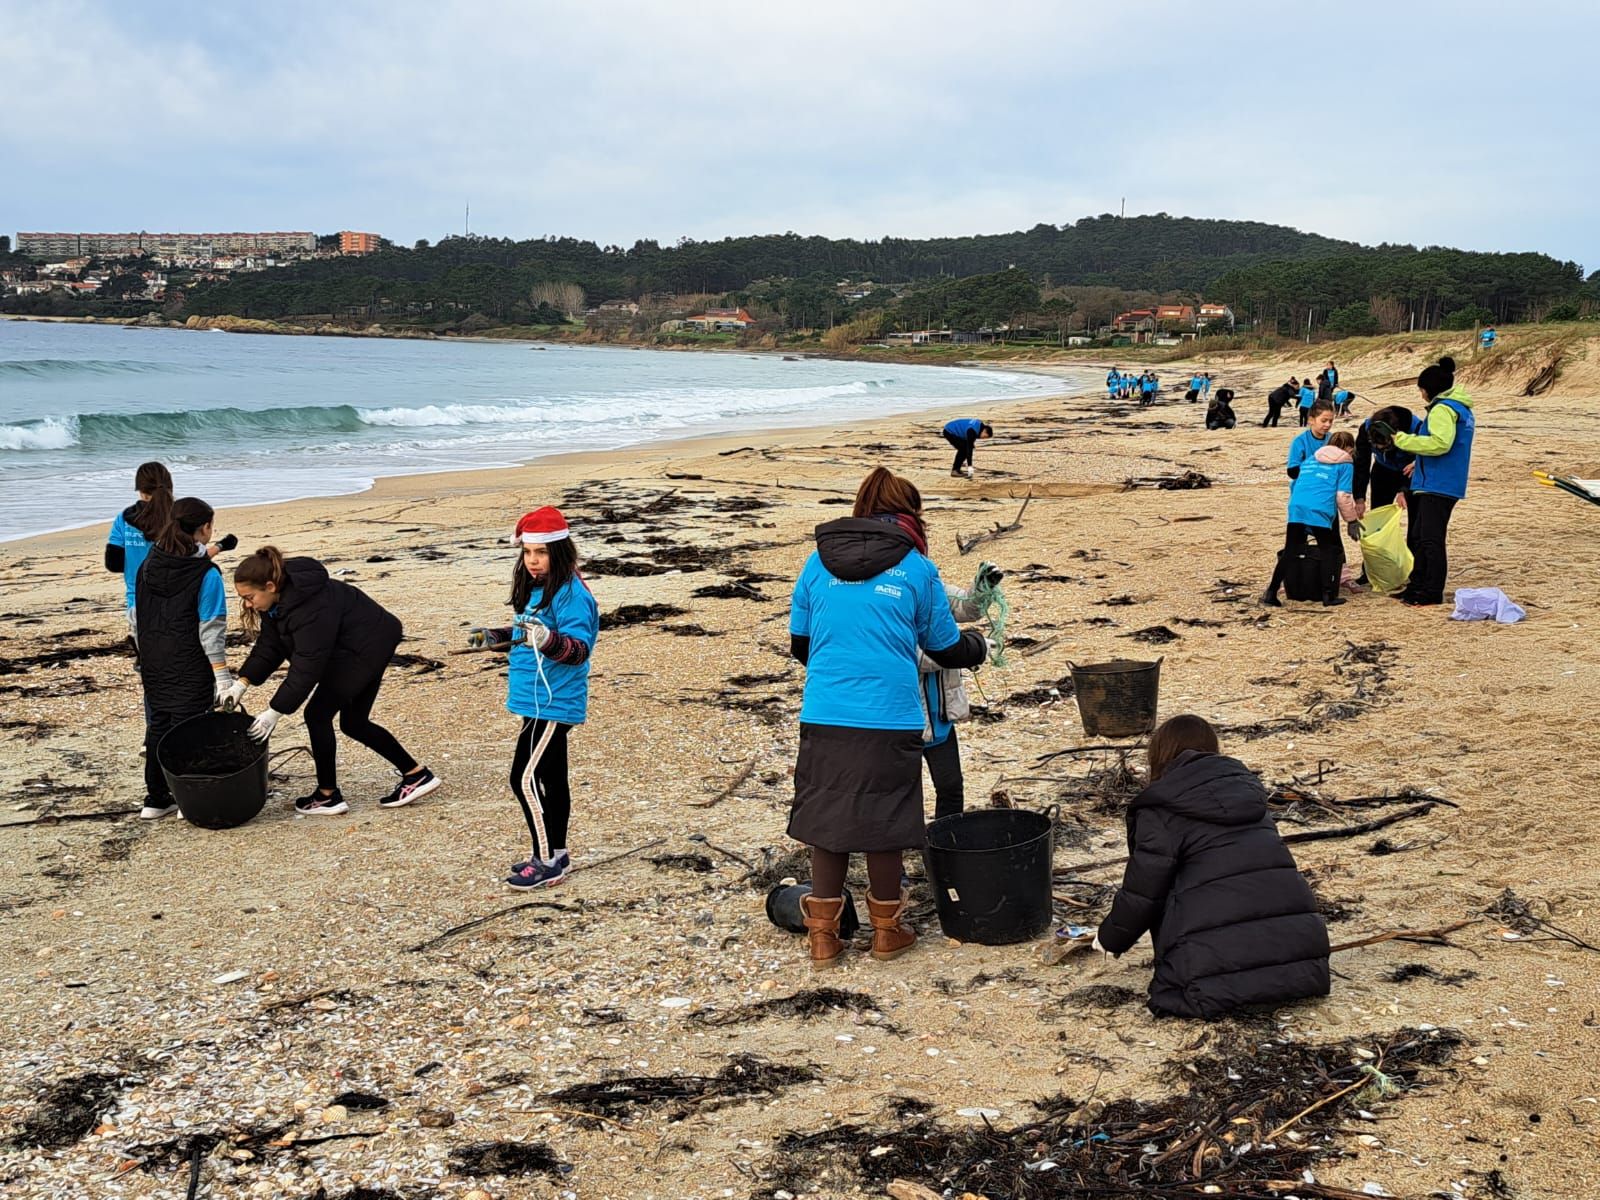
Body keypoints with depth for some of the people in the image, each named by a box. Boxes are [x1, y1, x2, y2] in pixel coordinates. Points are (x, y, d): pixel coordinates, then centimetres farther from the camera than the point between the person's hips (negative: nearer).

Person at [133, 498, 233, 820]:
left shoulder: (148, 565, 4)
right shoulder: (206, 573, -13)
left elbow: (137, 613, 10)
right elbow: (211, 630, -15)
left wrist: (147, 653, 19)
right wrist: (223, 678, -13)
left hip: (153, 663, 6)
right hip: (190, 667, -6)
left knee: (158, 724, 14)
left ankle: (155, 798, 22)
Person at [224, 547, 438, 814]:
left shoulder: (311, 608, -32)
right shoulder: (278, 599, -4)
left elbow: (306, 667, -29)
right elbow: (269, 645, 2)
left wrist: (275, 712, -25)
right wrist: (242, 683, -9)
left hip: (368, 646, -10)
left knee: (318, 715, -6)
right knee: (354, 722, 13)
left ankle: (328, 796, 6)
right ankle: (417, 775, 18)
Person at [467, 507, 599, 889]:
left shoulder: (571, 594, -19)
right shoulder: (536, 588, 10)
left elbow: (579, 648, -28)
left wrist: (548, 640, -44)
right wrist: (495, 637, 21)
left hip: (552, 703, -10)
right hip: (542, 701, 10)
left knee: (524, 779, -8)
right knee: (550, 777, 16)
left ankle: (547, 862, 1)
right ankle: (556, 854, 27)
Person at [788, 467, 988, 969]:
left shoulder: (819, 561, 6)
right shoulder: (917, 569, 0)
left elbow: (798, 643, 13)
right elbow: (946, 649, 9)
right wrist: (979, 645, 32)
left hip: (823, 716, 2)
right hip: (889, 717, -2)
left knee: (826, 820, 13)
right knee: (883, 824, 11)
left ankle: (822, 934, 19)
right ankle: (887, 929, 26)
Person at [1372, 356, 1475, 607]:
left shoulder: (1443, 408, -14)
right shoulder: (1461, 408, 18)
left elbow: (1440, 443, -27)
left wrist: (1399, 438, -22)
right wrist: (1419, 463, 22)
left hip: (1437, 485, -11)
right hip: (1447, 483, 11)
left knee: (1431, 538, -6)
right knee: (1418, 536, 16)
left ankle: (1433, 593, -3)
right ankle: (1418, 586, 23)